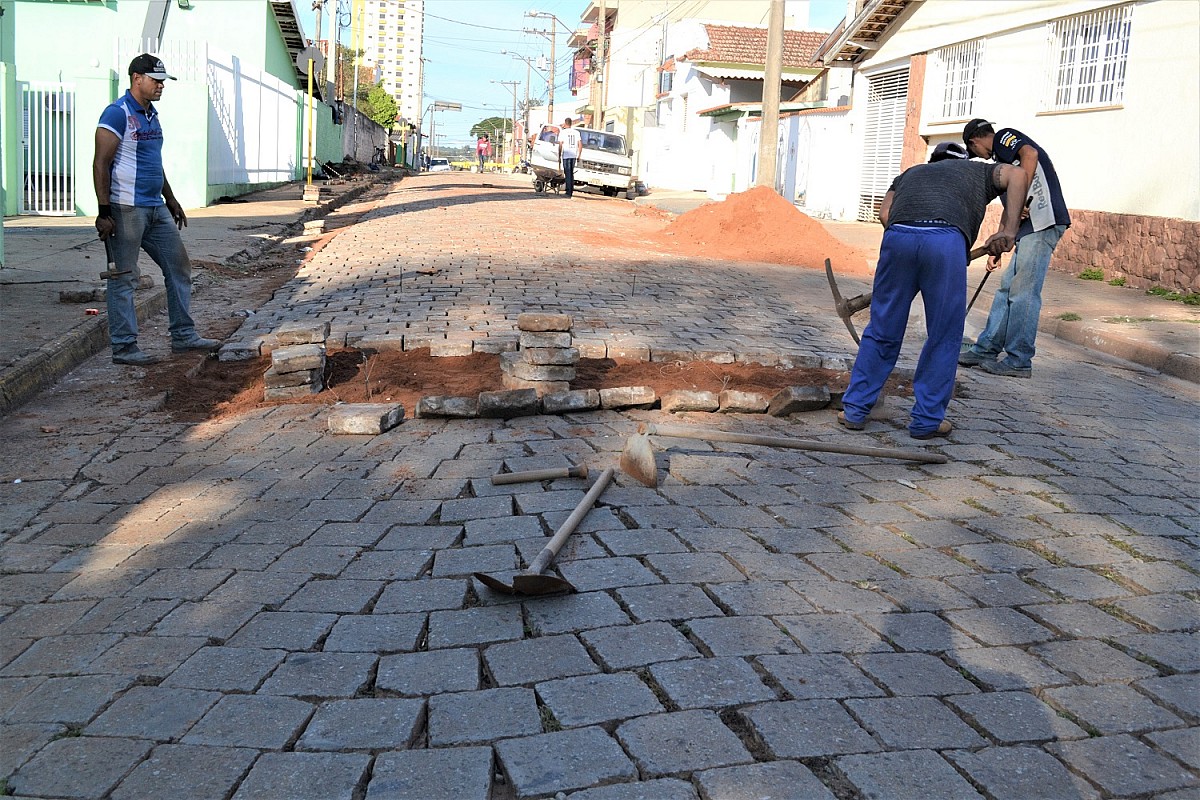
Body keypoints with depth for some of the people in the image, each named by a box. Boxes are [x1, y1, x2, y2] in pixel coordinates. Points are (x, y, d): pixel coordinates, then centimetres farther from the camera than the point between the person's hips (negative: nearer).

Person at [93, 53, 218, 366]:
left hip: (156, 209, 9)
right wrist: (104, 212, -20)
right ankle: (124, 347, 4)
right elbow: (101, 164, -16)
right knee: (123, 278, -2)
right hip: (126, 210, -9)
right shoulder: (117, 114, -11)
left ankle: (184, 335, 19)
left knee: (179, 266, 11)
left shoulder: (152, 115, 16)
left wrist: (171, 200, 26)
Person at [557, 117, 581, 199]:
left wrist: (559, 157, -1)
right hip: (574, 155, 5)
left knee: (568, 174, -4)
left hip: (566, 155, -4)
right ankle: (571, 191, 18)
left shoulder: (562, 132, -4)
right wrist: (579, 155, 14)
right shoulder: (576, 132, 9)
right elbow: (579, 145, 7)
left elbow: (560, 145, -6)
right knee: (571, 174, 16)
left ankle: (569, 194, -7)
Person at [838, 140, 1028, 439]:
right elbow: (1016, 175, 15)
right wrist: (1009, 229, 10)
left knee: (882, 332, 14)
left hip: (898, 235, 3)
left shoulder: (910, 173, 39)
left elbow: (885, 214, 20)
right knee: (944, 337, 11)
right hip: (946, 240, -2)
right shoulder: (976, 171, 34)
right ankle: (927, 420, 15)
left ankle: (854, 409, 19)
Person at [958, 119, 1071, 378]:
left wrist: (1019, 203, -23)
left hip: (1042, 223, -10)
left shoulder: (1005, 136, 2)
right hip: (1030, 228, 10)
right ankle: (986, 349, 19)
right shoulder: (1002, 158, 28)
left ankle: (1019, 361, -2)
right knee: (1006, 289, 13)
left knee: (1023, 293, -7)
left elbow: (1030, 153, -21)